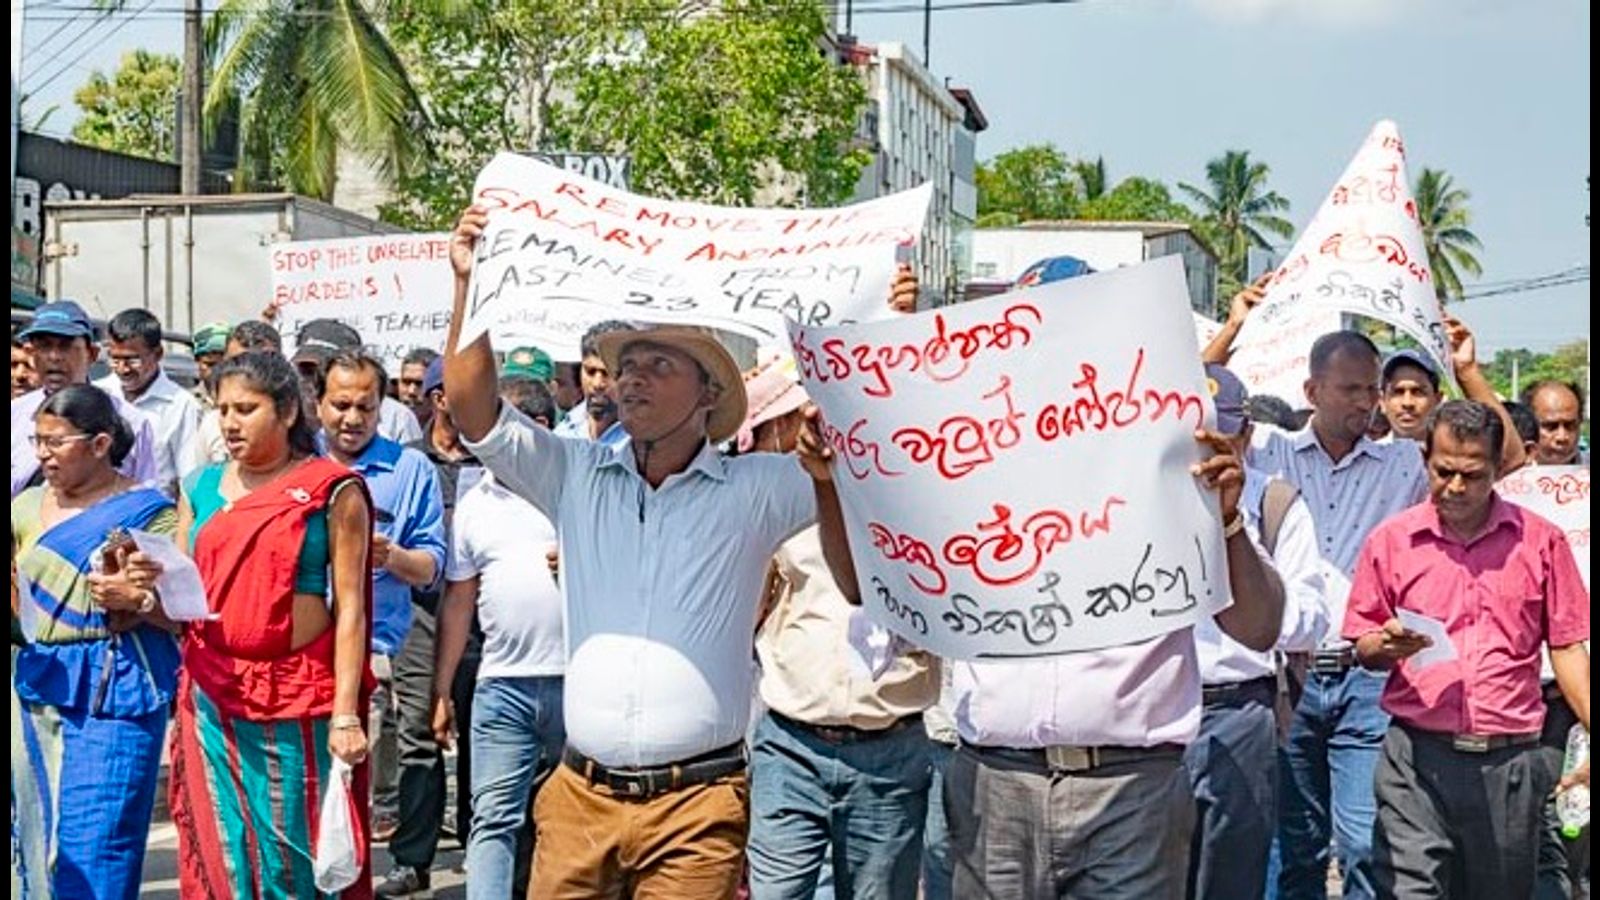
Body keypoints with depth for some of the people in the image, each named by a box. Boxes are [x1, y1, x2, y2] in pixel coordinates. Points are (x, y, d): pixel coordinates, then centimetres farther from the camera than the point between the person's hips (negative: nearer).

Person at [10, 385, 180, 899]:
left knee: (92, 845, -6)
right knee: (36, 834, 11)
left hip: (112, 692, -6)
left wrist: (137, 601, -24)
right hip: (37, 684, 6)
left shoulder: (147, 511, -5)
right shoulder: (26, 508, 11)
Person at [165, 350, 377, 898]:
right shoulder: (201, 488, 11)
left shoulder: (331, 490, -2)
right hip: (212, 694, 4)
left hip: (299, 696, -4)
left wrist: (345, 714, -12)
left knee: (293, 854, 2)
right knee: (219, 852, 9)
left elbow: (349, 607, -6)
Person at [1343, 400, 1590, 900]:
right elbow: (1362, 648, 10)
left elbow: (1567, 647, 8)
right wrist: (1386, 646, -13)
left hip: (1511, 759, 1)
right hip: (1417, 756, -1)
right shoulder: (1391, 540, 5)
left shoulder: (1539, 541, 6)